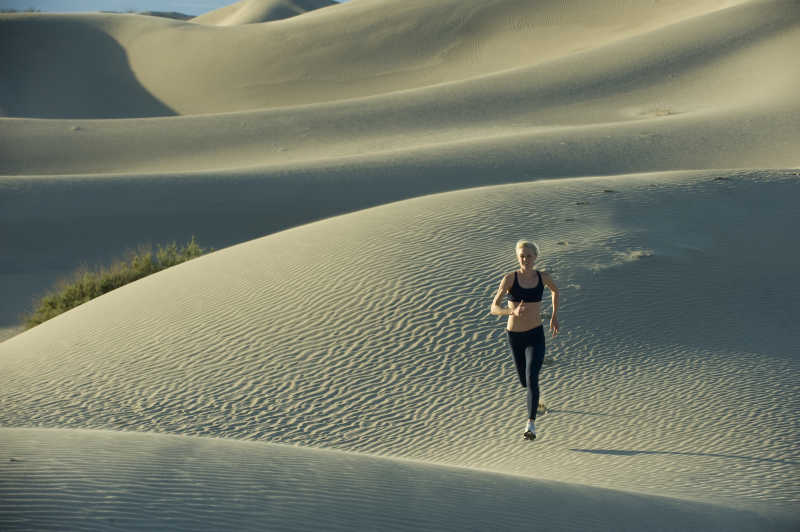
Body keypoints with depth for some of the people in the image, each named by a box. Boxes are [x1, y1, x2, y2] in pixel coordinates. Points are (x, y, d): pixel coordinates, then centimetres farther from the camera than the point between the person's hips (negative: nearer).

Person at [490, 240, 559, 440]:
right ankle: (536, 399, 53)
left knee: (532, 380, -19)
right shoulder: (509, 278, -10)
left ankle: (531, 425, -20)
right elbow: (494, 308, -16)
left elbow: (555, 290, 21)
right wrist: (512, 311, -34)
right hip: (515, 336, 1)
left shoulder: (543, 277, -3)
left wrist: (555, 315, 23)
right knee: (524, 381, 17)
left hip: (535, 335, -1)